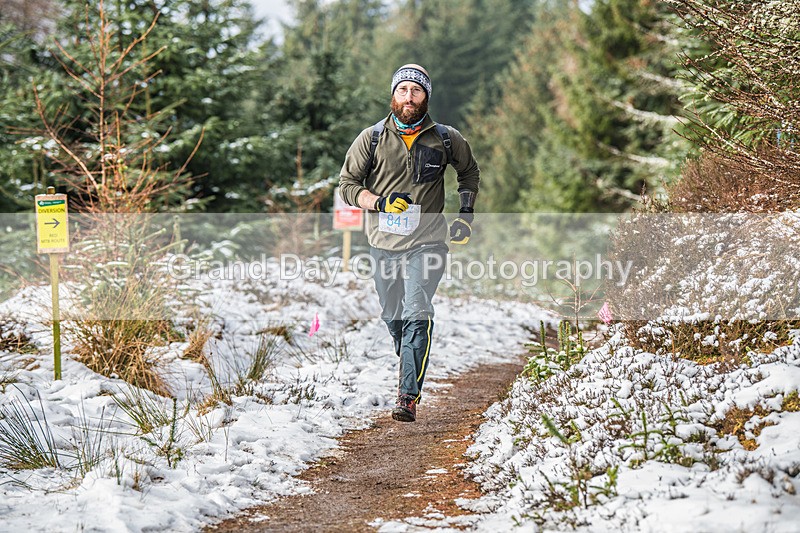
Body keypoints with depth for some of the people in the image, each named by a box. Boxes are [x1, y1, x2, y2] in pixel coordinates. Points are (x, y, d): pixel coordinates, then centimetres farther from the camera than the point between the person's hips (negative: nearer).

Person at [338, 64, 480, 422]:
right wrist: (379, 202, -15)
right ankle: (411, 372, 37)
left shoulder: (446, 139, 2)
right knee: (393, 317, 11)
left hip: (426, 242, -2)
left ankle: (408, 396, -19)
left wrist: (466, 215, 11)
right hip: (383, 243, 2)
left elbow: (470, 171, 21)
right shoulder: (371, 138, 0)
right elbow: (347, 184, 3)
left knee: (417, 315, -17)